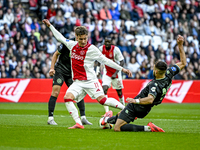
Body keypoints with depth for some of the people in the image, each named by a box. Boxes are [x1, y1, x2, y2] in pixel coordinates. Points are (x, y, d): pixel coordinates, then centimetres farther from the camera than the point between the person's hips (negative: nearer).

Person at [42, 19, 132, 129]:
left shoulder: (92, 49, -7)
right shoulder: (72, 45, 7)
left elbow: (105, 60, -2)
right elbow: (60, 38, 24)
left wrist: (122, 69, -4)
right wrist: (50, 26, 30)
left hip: (90, 80, -4)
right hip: (78, 82, 4)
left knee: (102, 100, -16)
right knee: (67, 98, -18)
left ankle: (125, 108, 1)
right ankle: (78, 123, -19)